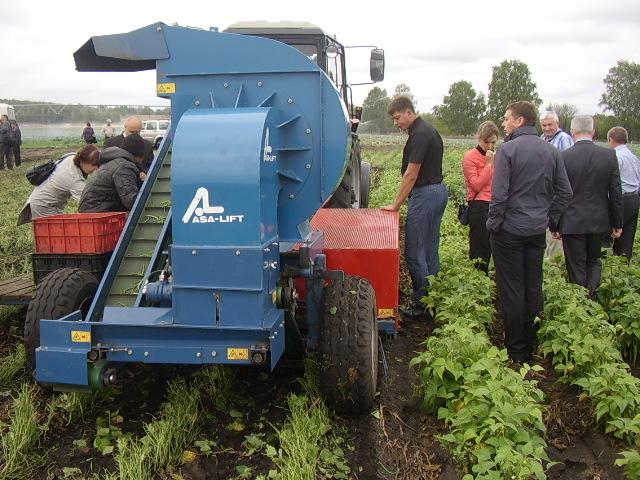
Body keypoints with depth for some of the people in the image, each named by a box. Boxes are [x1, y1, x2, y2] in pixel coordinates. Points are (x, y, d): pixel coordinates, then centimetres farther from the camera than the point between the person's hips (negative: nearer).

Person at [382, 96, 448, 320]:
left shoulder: (420, 134, -16)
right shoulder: (429, 130, 15)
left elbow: (411, 174, -18)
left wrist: (396, 204, -12)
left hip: (425, 194, -11)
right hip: (438, 191, 11)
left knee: (414, 251, -4)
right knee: (430, 250, 14)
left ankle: (420, 304, 2)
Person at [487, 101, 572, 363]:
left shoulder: (508, 149, -13)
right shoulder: (552, 151, 6)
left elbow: (499, 193, -16)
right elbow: (565, 192, 9)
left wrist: (492, 224, -7)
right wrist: (550, 220, 15)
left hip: (510, 231, -6)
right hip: (538, 231, 6)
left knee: (511, 289, 3)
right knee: (534, 288, 13)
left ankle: (515, 349, 10)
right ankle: (531, 346, 23)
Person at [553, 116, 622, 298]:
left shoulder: (563, 157, -11)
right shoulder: (609, 155, -5)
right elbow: (616, 193, -1)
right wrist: (617, 224, 9)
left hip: (572, 223, -2)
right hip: (599, 221, 3)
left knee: (577, 269, 8)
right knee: (594, 260, 22)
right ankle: (592, 297, 8)